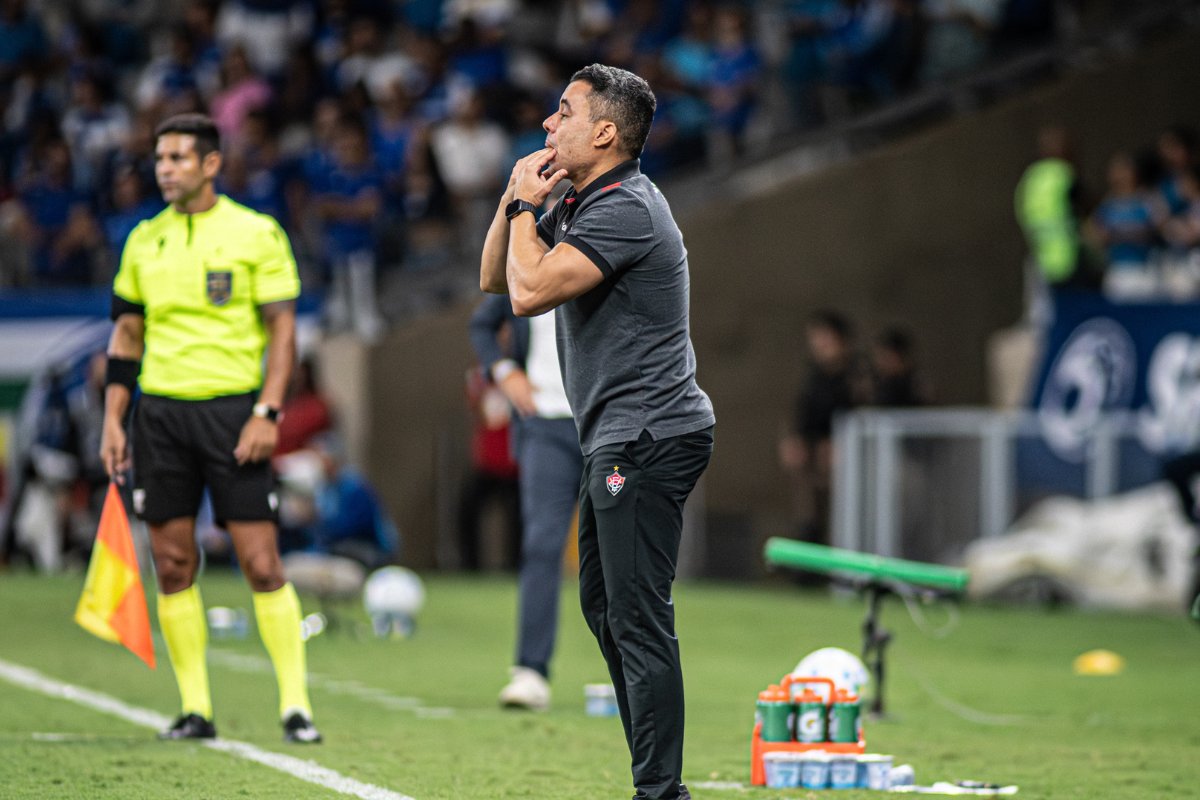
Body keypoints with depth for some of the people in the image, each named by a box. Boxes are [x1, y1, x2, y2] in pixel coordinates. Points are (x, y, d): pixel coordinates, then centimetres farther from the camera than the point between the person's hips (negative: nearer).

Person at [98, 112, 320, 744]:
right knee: (172, 565, 3)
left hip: (232, 408, -4)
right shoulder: (144, 240, 11)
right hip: (160, 409, 4)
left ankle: (296, 704, -3)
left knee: (261, 563, -8)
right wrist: (113, 420, 9)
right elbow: (126, 335, 16)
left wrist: (266, 413, -11)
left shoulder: (255, 233, -1)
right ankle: (195, 708, 9)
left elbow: (282, 330, -2)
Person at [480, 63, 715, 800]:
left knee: (638, 619, -12)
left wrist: (526, 207, -9)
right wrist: (515, 200, 6)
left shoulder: (625, 209, -17)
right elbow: (495, 279, 20)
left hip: (648, 440, -11)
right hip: (618, 442, 11)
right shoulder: (581, 204, 15)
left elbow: (530, 291, -23)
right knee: (605, 607, 17)